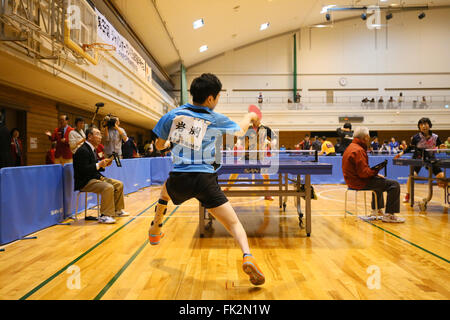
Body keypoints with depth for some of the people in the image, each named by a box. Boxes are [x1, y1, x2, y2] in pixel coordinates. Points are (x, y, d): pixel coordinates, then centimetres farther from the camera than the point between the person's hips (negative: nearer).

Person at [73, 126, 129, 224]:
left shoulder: (92, 149, 16)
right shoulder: (83, 150, -15)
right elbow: (83, 170, -24)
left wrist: (103, 165, 2)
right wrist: (98, 165, -24)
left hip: (95, 178, 10)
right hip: (85, 182, -10)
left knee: (119, 184, 7)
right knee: (108, 187, -31)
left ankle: (117, 210, 17)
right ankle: (105, 216, -22)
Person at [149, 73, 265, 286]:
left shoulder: (174, 114, 6)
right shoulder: (216, 120, 2)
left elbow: (159, 145, 14)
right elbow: (241, 130, 20)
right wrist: (250, 117, 40)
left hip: (179, 179, 3)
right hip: (205, 180, -3)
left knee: (165, 191, 39)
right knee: (233, 222, 2)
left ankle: (155, 232, 51)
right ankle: (247, 256, -22)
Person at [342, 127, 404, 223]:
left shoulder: (352, 147, 13)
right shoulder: (358, 150, -21)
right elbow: (363, 172, -26)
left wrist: (374, 173, 7)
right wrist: (375, 171, -9)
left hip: (354, 180, 11)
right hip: (360, 182, -11)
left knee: (379, 180, 37)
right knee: (394, 185, -11)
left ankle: (376, 210, 41)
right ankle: (389, 215, -5)